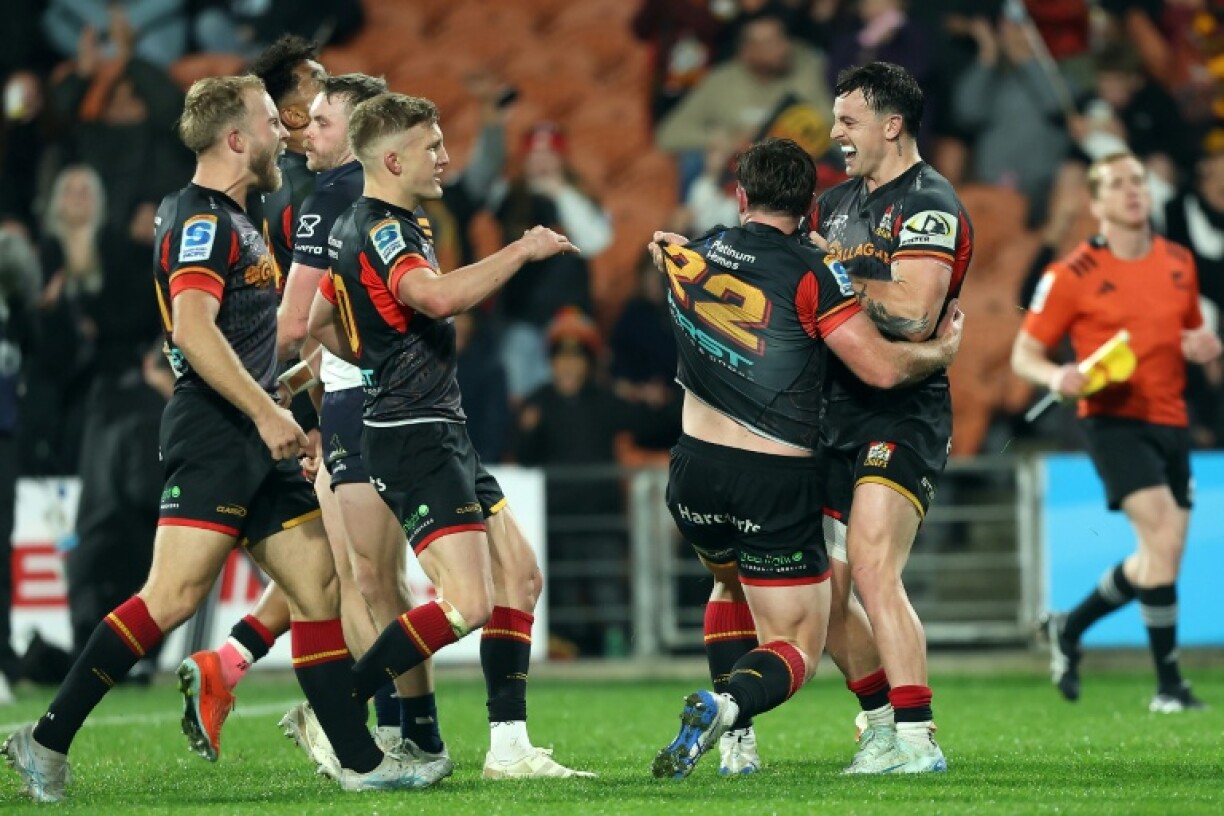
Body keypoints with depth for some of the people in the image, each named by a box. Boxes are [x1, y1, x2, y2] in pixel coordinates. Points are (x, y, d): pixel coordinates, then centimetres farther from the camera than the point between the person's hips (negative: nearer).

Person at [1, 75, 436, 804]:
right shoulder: (201, 219, -11)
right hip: (213, 435, -10)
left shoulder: (232, 221, 20)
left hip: (253, 442, 10)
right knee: (175, 595, -15)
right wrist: (265, 411, -27)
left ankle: (360, 760, 5)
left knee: (323, 583, 5)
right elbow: (193, 327, -24)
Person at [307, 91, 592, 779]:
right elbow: (439, 297, -34)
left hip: (444, 433, 11)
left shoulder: (359, 227, 17)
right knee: (469, 604, -16)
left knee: (520, 576, 9)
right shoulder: (379, 229, -15)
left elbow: (319, 322, 27)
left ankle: (510, 747, 9)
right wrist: (522, 251, -24)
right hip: (414, 435, -11)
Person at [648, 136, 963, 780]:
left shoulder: (685, 258, 4)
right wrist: (944, 349, 1)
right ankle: (726, 705, -28)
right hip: (777, 485, -5)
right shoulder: (810, 272, -12)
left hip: (696, 471, 5)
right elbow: (882, 368, -17)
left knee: (731, 582, 36)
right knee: (797, 651, 4)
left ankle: (732, 739, 28)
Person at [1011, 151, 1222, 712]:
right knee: (1163, 534, -22)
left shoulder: (1179, 261, 10)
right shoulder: (1072, 275, -5)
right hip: (1113, 418, -6)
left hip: (1169, 420, 6)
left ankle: (1070, 628, 31)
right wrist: (1056, 377, -23)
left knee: (1158, 559, 7)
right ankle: (1168, 684, -15)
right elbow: (1024, 354, -1)